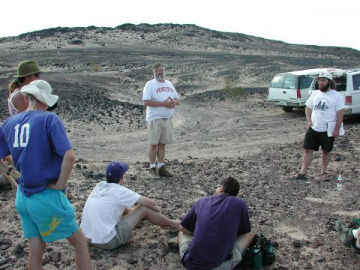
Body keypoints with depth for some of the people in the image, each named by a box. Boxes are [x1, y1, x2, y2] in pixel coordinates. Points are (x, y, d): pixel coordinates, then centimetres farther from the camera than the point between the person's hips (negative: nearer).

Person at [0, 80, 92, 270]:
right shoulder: (49, 119, -13)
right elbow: (69, 156, -24)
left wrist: (23, 180, 14)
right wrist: (60, 184, -11)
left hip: (22, 197, 6)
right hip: (47, 197, -6)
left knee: (36, 247, 16)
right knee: (78, 241, 10)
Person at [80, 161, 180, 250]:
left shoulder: (100, 185, 6)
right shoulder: (119, 191, -13)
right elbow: (151, 203, -7)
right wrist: (159, 211, 15)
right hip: (106, 241, -8)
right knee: (144, 208, -3)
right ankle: (173, 225, 18)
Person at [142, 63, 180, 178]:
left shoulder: (169, 84, 16)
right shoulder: (150, 84, -4)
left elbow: (177, 100, 18)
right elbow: (146, 102, -15)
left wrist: (173, 102, -6)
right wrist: (163, 103, -17)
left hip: (167, 118, 6)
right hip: (155, 118, -5)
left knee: (162, 144, 10)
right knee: (153, 144, -2)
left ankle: (161, 167, 17)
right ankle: (153, 169, 6)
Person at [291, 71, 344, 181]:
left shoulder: (336, 96, -7)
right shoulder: (315, 94, 8)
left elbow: (340, 113, -10)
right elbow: (308, 108, 15)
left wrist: (337, 129, -14)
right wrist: (309, 121, -1)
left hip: (328, 130, -4)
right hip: (313, 128, 4)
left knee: (326, 151, 10)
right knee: (307, 150, 1)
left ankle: (324, 172, 25)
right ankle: (303, 173, 7)